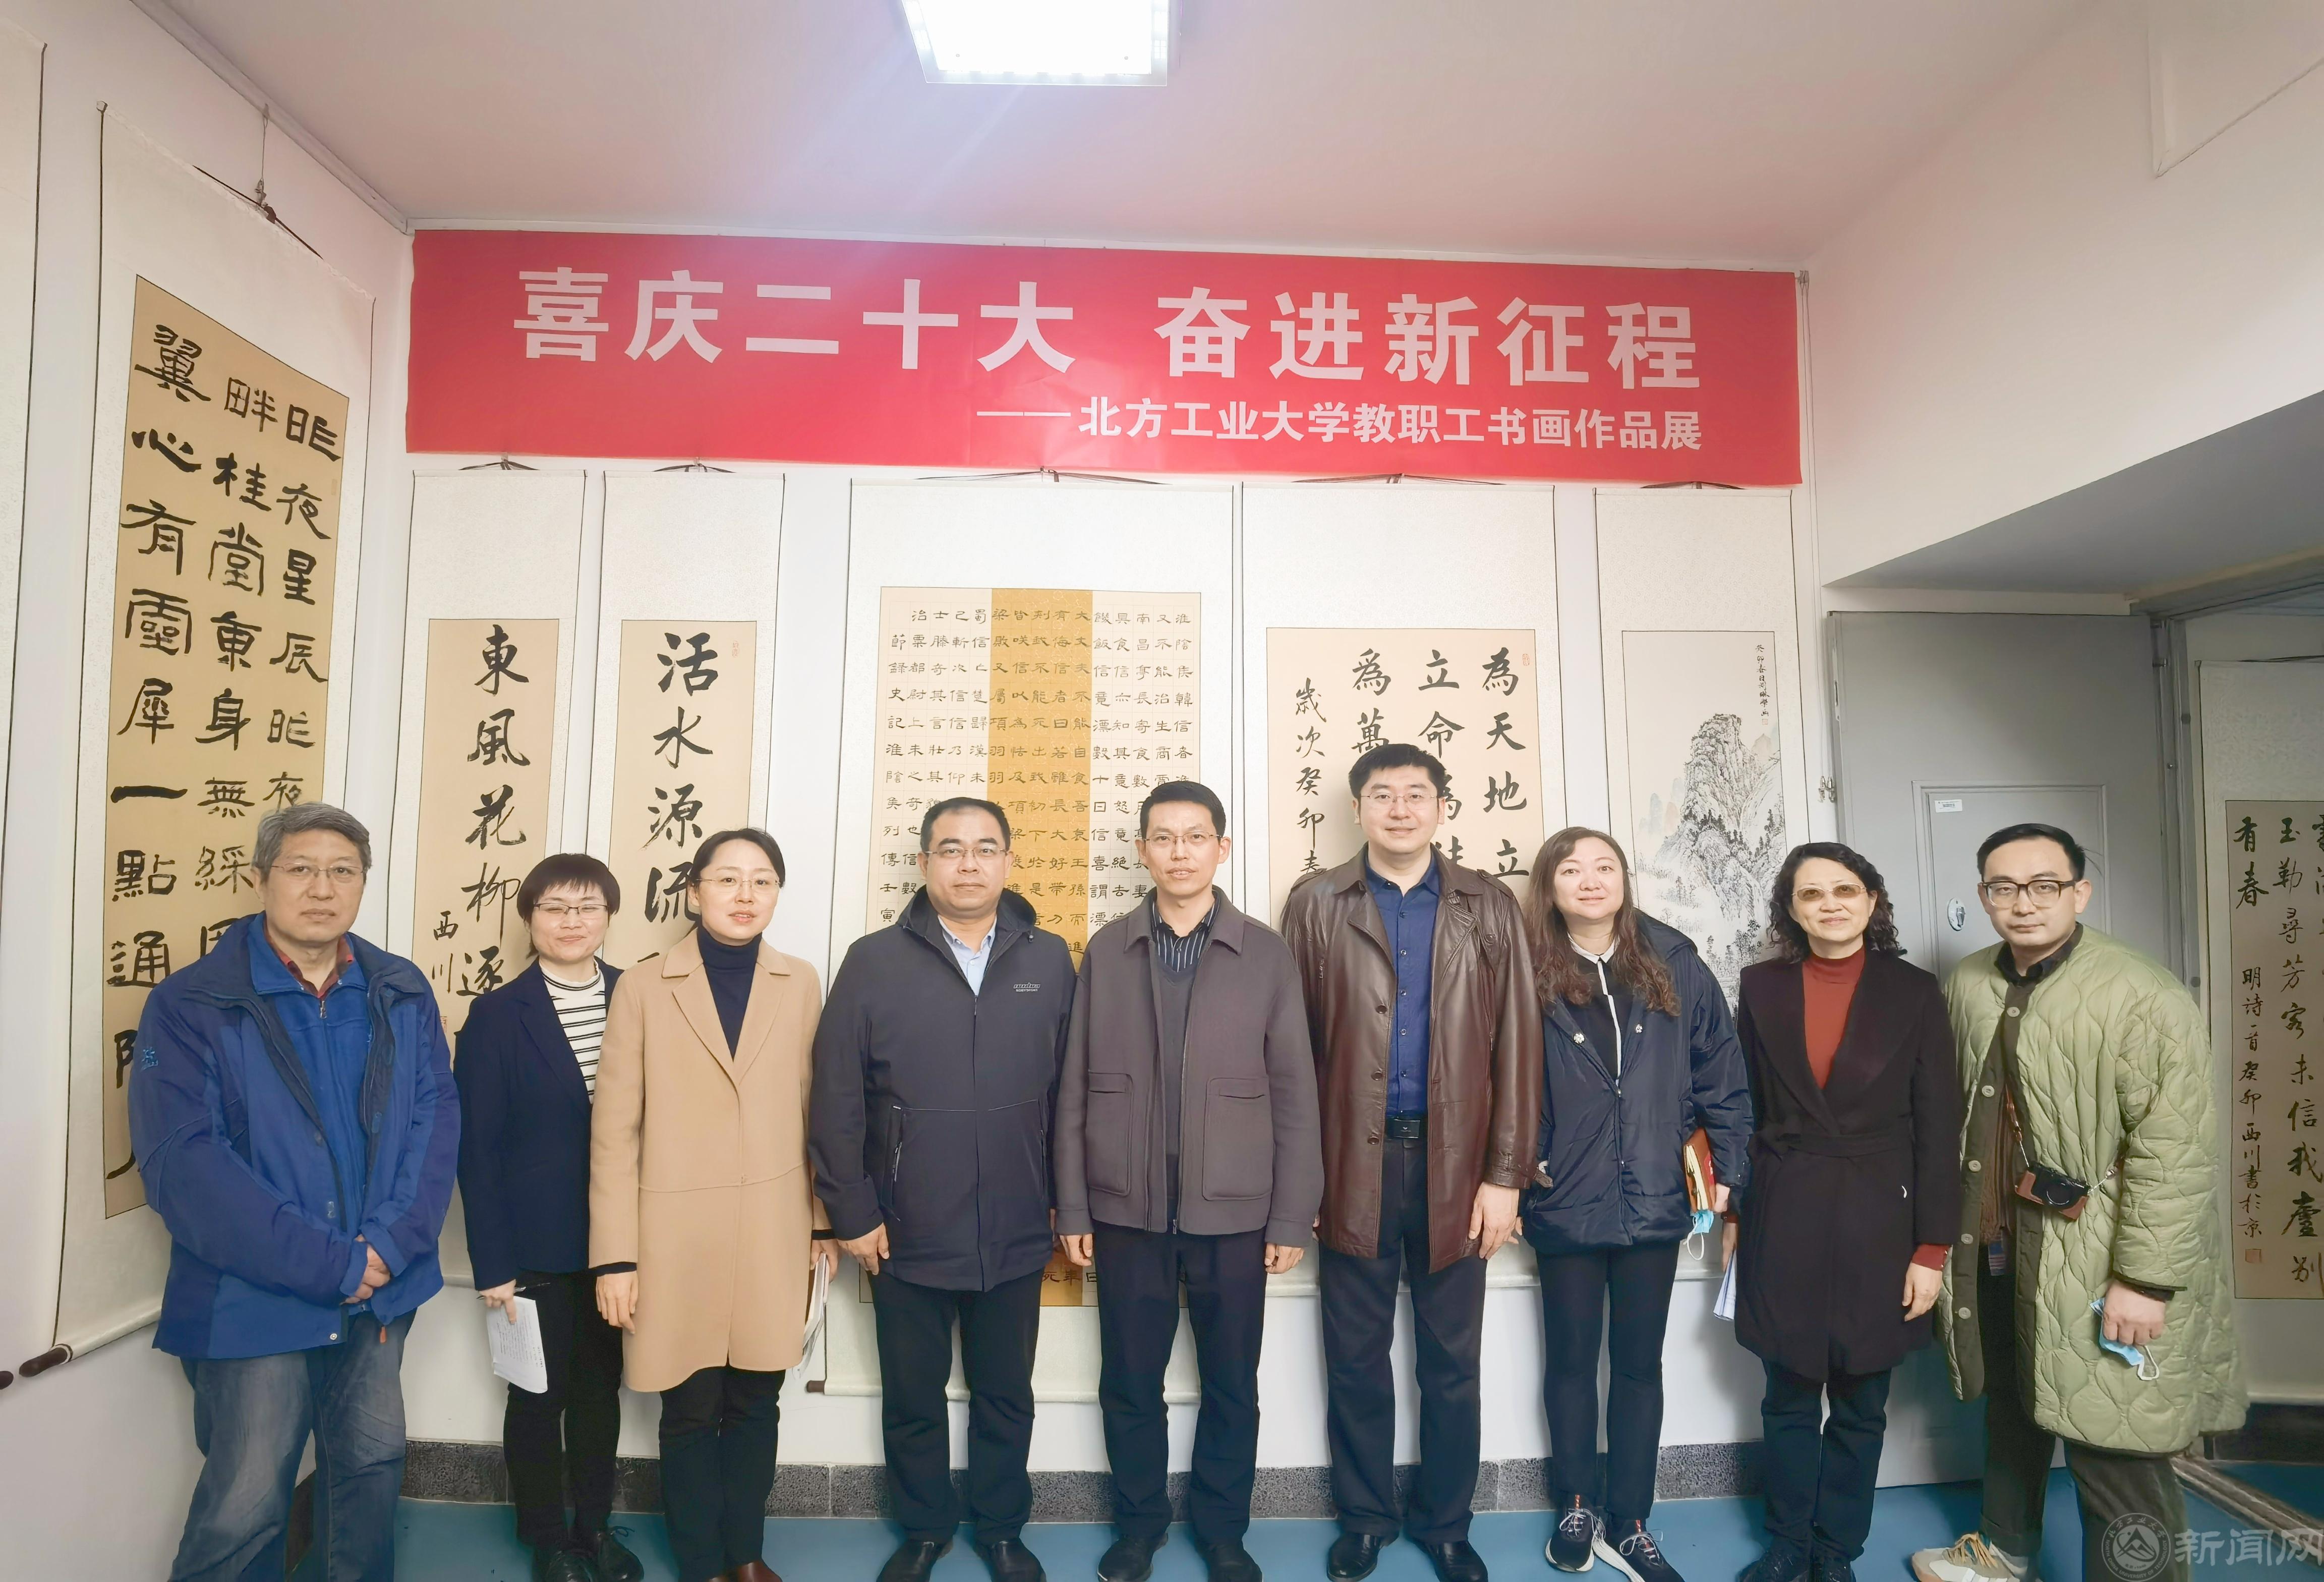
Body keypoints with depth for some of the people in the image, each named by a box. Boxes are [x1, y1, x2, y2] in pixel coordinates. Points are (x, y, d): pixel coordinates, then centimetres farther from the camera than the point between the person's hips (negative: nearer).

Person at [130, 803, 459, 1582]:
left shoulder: (402, 994, 2)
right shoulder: (190, 1005, -10)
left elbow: (436, 1118, -1)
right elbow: (182, 1161, -17)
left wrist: (389, 1246, -15)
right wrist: (328, 1264, -20)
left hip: (381, 1291, 4)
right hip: (255, 1302, -4)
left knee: (373, 1465, 18)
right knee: (244, 1510, 5)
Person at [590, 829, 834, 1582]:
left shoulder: (800, 984, 2)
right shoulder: (643, 986, -4)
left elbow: (813, 1112, 7)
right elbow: (614, 1130, -4)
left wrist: (824, 1222, 8)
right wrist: (615, 1256, -6)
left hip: (773, 1235, 2)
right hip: (678, 1235, -2)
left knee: (755, 1405, 13)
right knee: (692, 1412, 11)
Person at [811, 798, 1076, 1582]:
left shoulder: (1049, 960, -2)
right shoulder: (873, 961, -6)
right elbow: (837, 1099, -5)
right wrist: (852, 1213, -5)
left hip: (1015, 1237, 1)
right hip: (906, 1236, 0)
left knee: (1006, 1395, 18)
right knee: (913, 1399, 17)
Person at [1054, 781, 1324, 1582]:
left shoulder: (1267, 953, -2)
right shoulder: (1105, 951, 1)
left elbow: (1294, 1094, -2)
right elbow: (1075, 1089, 2)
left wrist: (1293, 1216, -4)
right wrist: (1072, 1206, 0)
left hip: (1233, 1212, -1)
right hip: (1127, 1209, 1)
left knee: (1231, 1386, 13)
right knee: (1130, 1384, 13)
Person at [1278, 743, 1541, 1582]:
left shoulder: (1490, 908, 3)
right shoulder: (1315, 903, 1)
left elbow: (1516, 1044, 1)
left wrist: (1504, 1174, -4)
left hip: (1455, 1165, 1)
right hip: (1354, 1164, 0)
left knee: (1452, 1361, 14)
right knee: (1356, 1356, 13)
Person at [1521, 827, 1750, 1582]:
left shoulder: (1674, 966, 0)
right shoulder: (1528, 974, -6)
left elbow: (1721, 1072, 3)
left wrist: (1729, 1167, 0)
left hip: (1654, 1201, 2)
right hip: (1566, 1203, -1)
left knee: (1639, 1362, 12)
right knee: (1570, 1358, 13)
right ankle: (1576, 1507, 30)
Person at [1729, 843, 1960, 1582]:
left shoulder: (1914, 993, -3)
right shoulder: (1761, 988, 0)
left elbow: (1938, 1129, -3)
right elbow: (1742, 1108, 5)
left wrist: (1932, 1249, -6)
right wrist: (1736, 1216, 4)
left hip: (1877, 1225, -1)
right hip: (1784, 1224, 1)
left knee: (1861, 1406, 12)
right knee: (1789, 1401, 11)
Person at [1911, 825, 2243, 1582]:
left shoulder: (2143, 996, -16)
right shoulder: (1969, 985, 5)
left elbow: (2175, 1151, -19)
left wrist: (2145, 1280, -20)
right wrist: (1954, 1225, 13)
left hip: (2095, 1267, -7)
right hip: (1996, 1249, 7)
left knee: (2114, 1459, -2)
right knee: (2010, 1411, 25)